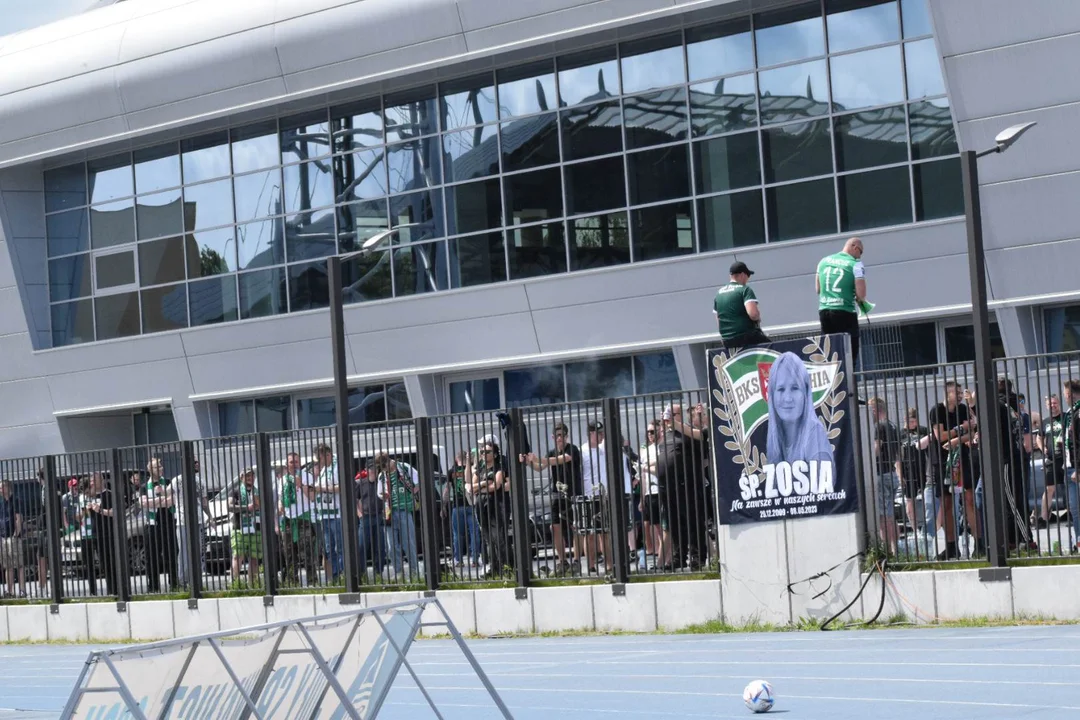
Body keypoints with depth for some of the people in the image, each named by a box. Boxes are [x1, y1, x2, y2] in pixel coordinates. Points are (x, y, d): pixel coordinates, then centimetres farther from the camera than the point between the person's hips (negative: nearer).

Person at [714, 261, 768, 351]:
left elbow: (718, 323, 19)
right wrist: (758, 318, -1)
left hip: (727, 341, 7)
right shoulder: (745, 289, -8)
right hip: (748, 337, -7)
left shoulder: (718, 293, 14)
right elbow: (753, 314, -22)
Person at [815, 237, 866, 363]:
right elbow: (861, 294, -14)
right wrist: (860, 299, 7)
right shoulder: (856, 264, -7)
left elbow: (818, 289, 19)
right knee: (850, 352, -1)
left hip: (824, 310, 6)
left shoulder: (824, 261, 11)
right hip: (845, 311, -6)